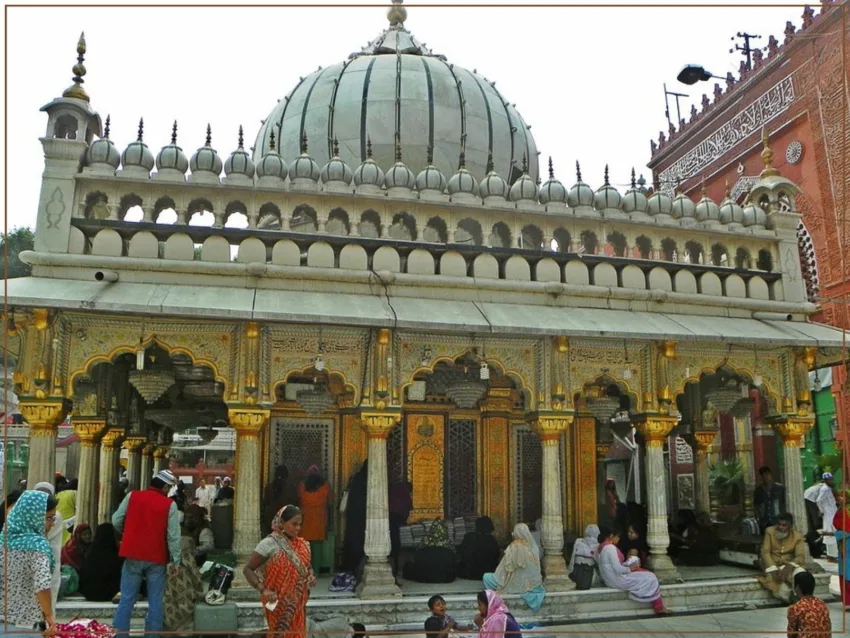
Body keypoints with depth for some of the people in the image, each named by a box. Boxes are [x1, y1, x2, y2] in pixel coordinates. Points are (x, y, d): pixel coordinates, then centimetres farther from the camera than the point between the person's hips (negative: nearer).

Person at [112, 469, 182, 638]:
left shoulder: (132, 496, 1)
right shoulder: (169, 504, -5)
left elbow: (116, 521, 3)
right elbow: (173, 535, -6)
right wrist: (175, 561, 1)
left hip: (133, 555, 2)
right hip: (156, 558, -2)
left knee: (127, 600, 8)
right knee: (155, 602, 6)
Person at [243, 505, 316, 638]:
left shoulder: (302, 544, 4)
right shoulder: (269, 543, -13)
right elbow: (248, 569, -11)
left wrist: (311, 576, -3)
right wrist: (263, 590, -23)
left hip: (297, 604, 5)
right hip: (279, 604, -5)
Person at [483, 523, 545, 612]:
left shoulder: (513, 548, -21)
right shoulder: (534, 547, -7)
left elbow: (506, 569, -14)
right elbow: (537, 569, 3)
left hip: (516, 585, -5)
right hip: (532, 584, 6)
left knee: (486, 577, 6)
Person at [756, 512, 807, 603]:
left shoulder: (797, 536, -1)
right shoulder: (769, 531, -3)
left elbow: (800, 557, -10)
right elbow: (765, 552, -10)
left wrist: (789, 566, -30)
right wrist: (773, 570, -24)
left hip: (789, 566, 2)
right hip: (772, 566, -2)